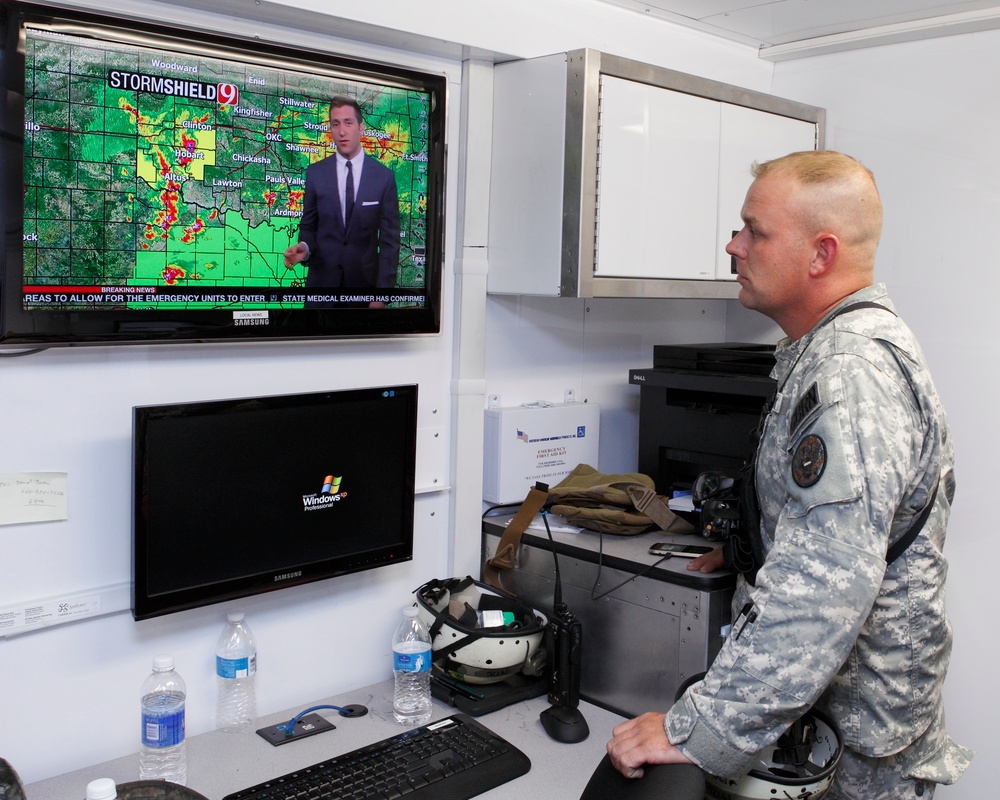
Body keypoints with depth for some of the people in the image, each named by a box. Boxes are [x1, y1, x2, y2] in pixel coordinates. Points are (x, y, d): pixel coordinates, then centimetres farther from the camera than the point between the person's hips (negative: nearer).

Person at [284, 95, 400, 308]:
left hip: (364, 282, -1)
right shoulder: (315, 173, 2)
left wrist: (382, 292, -8)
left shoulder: (384, 176, -1)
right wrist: (304, 247, -13)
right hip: (322, 280, 1)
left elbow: (389, 239, -2)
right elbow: (308, 226, 10)